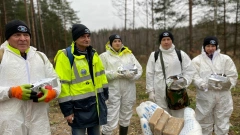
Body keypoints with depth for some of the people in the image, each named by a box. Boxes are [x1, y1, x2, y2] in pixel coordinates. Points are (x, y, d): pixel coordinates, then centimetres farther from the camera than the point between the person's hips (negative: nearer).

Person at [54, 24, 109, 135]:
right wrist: (67, 110, -14)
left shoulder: (93, 54, 8)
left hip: (95, 103, 6)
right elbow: (62, 84, -15)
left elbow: (100, 75, 13)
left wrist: (104, 96, 12)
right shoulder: (65, 56, -13)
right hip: (78, 106, -6)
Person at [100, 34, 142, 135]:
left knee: (126, 117, 18)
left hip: (128, 91, 4)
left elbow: (139, 69, 2)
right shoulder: (104, 56, 0)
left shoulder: (129, 54, 8)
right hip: (113, 91, -3)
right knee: (111, 119, -2)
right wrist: (115, 74, -19)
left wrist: (129, 74, -17)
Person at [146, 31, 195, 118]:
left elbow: (189, 70, 7)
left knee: (178, 117, 8)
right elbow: (150, 74, 6)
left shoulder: (181, 54, 4)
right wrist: (150, 91, 2)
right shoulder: (154, 55, 5)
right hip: (160, 93, 0)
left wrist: (184, 80, -11)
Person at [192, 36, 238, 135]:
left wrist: (225, 82, -18)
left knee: (222, 124, 14)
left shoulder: (225, 59, 5)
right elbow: (194, 77, -8)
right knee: (205, 123, 14)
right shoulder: (197, 60, 1)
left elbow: (233, 76, 2)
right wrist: (205, 84, -25)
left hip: (223, 97, 1)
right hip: (205, 97, -1)